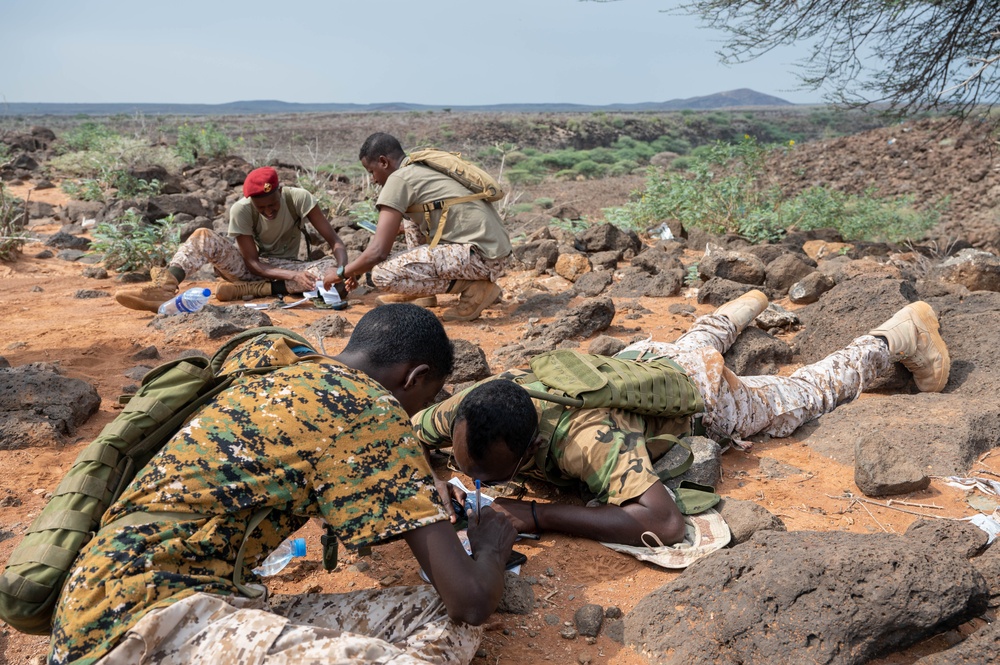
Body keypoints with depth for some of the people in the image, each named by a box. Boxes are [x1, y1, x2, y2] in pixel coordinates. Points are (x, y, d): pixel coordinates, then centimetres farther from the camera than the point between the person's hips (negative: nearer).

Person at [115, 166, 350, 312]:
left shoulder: (299, 198, -19)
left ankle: (252, 290, -34)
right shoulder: (242, 210, -19)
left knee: (332, 268, -32)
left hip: (287, 267, 0)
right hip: (252, 268, 0)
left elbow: (335, 241, -20)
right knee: (203, 236, -25)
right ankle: (165, 287, -51)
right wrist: (293, 276, -36)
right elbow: (252, 263, -21)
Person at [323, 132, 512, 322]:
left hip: (481, 255, -10)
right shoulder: (423, 169, 21)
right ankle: (422, 294, 23)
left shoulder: (399, 179, -7)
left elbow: (378, 252, -10)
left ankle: (474, 287, -7)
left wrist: (342, 273, 7)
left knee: (383, 274, -17)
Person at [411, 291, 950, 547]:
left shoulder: (585, 438, -49)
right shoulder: (474, 405, -32)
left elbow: (664, 522, -57)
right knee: (699, 339, 40)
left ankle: (903, 333, 44)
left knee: (808, 393, 21)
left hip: (699, 389, -5)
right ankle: (746, 304, 71)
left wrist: (539, 515, -55)